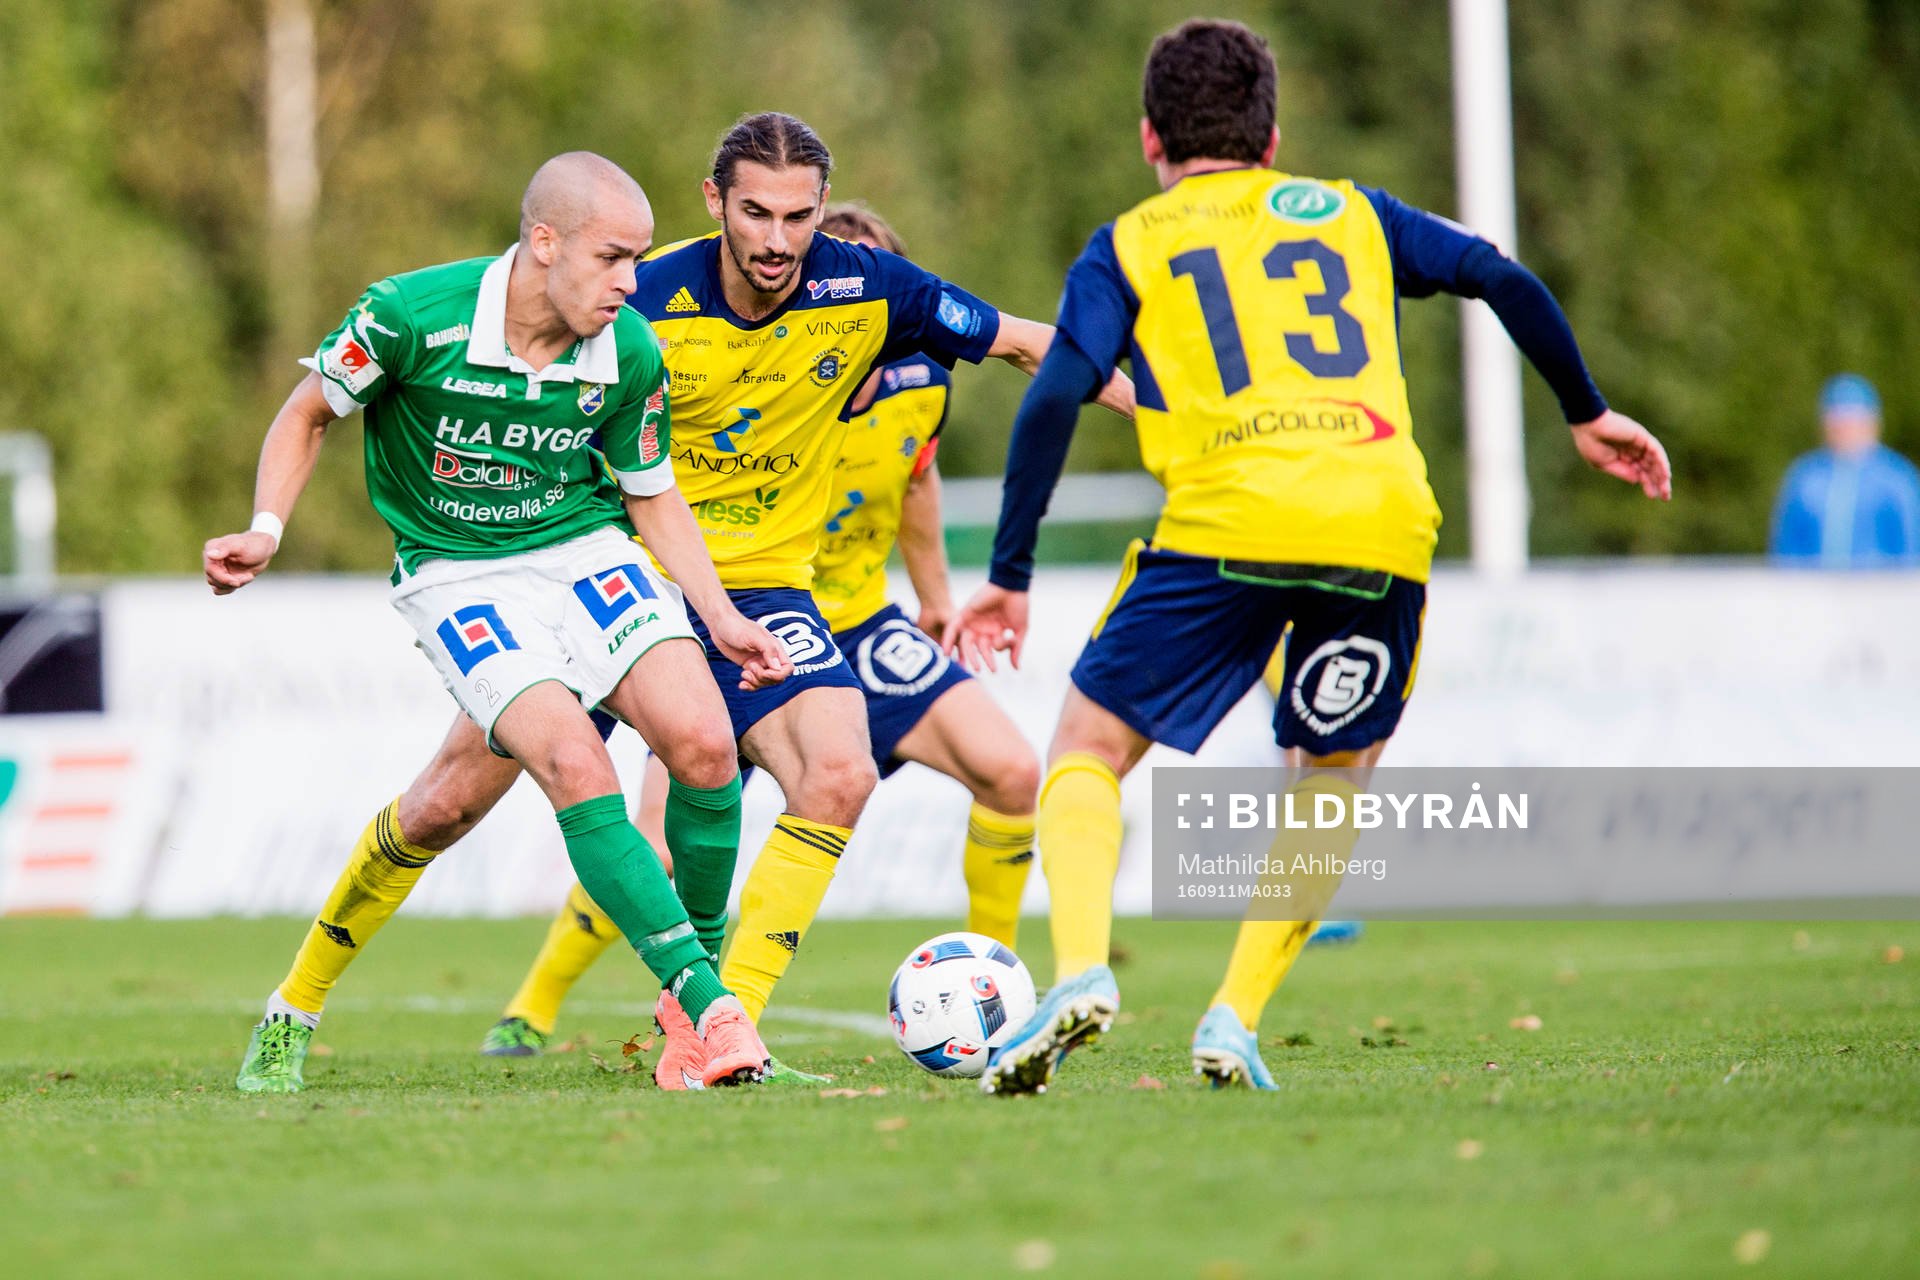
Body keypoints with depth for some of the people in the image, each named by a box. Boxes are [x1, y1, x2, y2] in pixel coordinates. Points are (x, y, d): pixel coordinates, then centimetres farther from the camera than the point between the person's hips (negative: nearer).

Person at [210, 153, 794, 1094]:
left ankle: (699, 973, 2)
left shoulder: (630, 353, -9)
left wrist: (720, 617, -1)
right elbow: (309, 414, -1)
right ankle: (706, 1006, -24)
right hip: (455, 574, -3)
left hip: (586, 549, 3)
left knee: (703, 741, -19)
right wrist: (266, 528, -15)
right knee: (573, 760, -26)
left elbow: (652, 493, 8)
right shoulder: (412, 315, -19)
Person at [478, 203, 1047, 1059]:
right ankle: (533, 1006, 5)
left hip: (858, 627, 5)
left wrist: (934, 595, 23)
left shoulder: (920, 385, -10)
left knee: (1012, 774, -11)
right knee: (662, 840, -19)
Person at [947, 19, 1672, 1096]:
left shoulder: (1130, 248, 17)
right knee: (1328, 790, 21)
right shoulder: (1349, 213, 25)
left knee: (1089, 751, 11)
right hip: (1385, 525, 2)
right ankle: (1237, 1019, 5)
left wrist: (1010, 579, 7)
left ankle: (1082, 969, -14)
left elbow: (1055, 400, 4)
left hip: (1227, 524, -2)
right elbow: (1507, 282, 16)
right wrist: (1588, 414, 28)